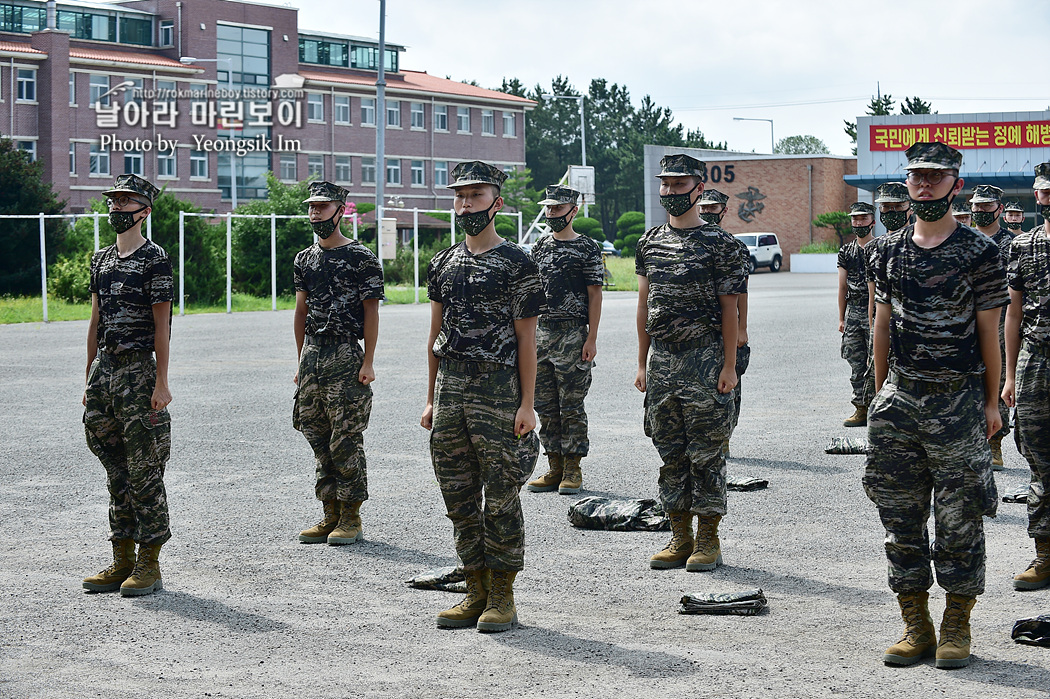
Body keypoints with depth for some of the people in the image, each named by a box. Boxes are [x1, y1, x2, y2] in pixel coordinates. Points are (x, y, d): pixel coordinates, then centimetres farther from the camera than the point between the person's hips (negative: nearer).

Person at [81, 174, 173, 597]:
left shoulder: (154, 259, -6)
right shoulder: (101, 260, 15)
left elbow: (162, 326, -10)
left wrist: (161, 384, -14)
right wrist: (89, 381, 16)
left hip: (138, 371, -7)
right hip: (104, 370, 7)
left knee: (144, 470, -3)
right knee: (116, 471, 10)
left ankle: (149, 565, 2)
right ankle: (122, 562, 16)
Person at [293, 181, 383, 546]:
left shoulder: (361, 257, -5)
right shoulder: (304, 260, 14)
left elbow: (371, 312, -7)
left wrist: (368, 363, -12)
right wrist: (301, 363, 15)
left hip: (345, 355, -6)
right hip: (312, 353, 6)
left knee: (346, 440, -5)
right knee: (318, 438, 9)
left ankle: (351, 518, 2)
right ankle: (330, 513, 17)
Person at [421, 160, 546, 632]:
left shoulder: (517, 264, -3)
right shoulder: (444, 264, 13)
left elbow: (525, 338, -6)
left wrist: (527, 404, -11)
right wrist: (431, 399, 13)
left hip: (498, 391, -6)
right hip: (450, 388, 6)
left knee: (500, 499, -2)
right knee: (459, 498, 8)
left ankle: (503, 598, 6)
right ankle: (476, 592, 18)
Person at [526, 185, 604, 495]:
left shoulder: (587, 248, -3)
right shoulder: (540, 247, 13)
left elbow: (595, 295, -6)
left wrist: (591, 338, -12)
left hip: (573, 334, -6)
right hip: (541, 332, 6)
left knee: (572, 405, -2)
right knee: (546, 405, 7)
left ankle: (573, 469, 4)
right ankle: (555, 468, 14)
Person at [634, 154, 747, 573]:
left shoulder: (718, 243, -4)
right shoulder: (650, 242, 11)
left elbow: (729, 309, -5)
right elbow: (645, 304, 15)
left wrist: (729, 366, -11)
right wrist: (642, 363, 12)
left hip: (704, 357, -5)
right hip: (661, 359, 5)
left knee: (706, 453, -1)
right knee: (670, 452, 9)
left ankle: (708, 541, 7)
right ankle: (680, 538, 17)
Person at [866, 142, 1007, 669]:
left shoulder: (979, 252, -4)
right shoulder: (889, 250, 8)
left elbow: (988, 331, -1)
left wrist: (991, 401, -2)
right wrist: (880, 392, 13)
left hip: (959, 400, -4)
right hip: (900, 398, 4)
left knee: (959, 518, 1)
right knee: (901, 516, 6)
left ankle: (957, 627, 11)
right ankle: (915, 625, 16)